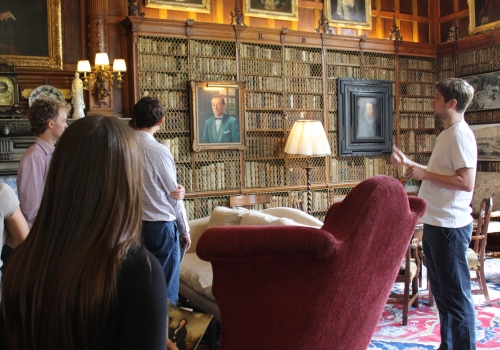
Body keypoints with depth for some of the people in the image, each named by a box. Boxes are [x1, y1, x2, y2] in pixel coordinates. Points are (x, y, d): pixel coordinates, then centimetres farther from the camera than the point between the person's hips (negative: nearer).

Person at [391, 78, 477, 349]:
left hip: (450, 227, -10)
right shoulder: (446, 134, 15)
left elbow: (466, 182, -23)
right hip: (435, 224, 10)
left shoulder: (460, 135, -15)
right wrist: (408, 163, 21)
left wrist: (424, 174, -19)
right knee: (441, 291, 18)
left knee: (456, 295, -1)